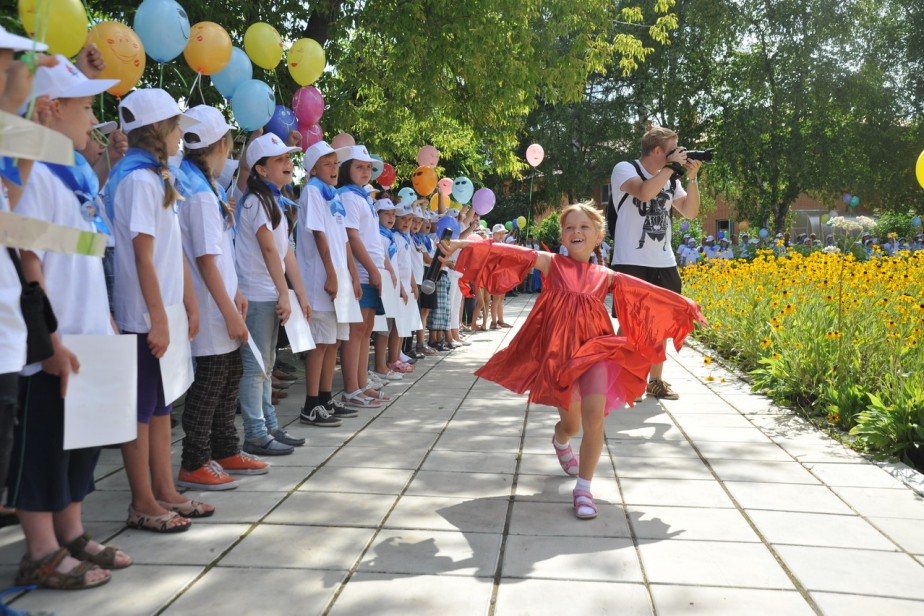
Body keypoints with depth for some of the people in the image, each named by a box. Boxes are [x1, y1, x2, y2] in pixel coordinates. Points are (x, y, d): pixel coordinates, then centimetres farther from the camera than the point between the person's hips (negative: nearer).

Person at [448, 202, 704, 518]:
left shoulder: (606, 277, 8)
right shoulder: (551, 263, 1)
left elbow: (647, 291, 11)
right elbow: (515, 254, -9)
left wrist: (685, 307, 13)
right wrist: (469, 244, -18)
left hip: (594, 349, 1)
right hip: (559, 350, -1)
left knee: (594, 417, -16)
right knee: (571, 423, 9)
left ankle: (583, 488, 0)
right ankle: (560, 441, 49)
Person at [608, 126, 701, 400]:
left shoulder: (670, 178, 12)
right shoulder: (625, 169, -6)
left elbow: (690, 212, 10)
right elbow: (644, 192, -25)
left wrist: (692, 178, 0)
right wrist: (672, 166, -14)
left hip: (664, 264, 6)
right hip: (632, 262, -6)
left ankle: (656, 381, 19)